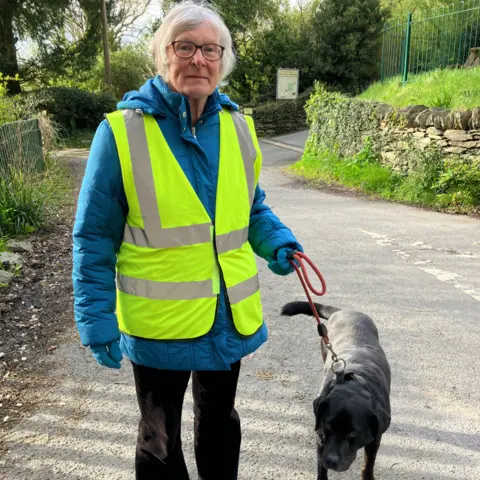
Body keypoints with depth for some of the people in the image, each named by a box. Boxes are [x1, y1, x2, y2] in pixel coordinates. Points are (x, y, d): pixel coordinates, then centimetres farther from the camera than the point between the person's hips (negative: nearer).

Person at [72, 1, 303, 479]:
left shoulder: (237, 126, -2)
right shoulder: (121, 132, -14)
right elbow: (95, 238, -10)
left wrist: (276, 242, -8)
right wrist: (97, 321, -11)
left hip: (230, 315, 4)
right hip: (158, 321, -3)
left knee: (220, 420, 27)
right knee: (159, 438, 19)